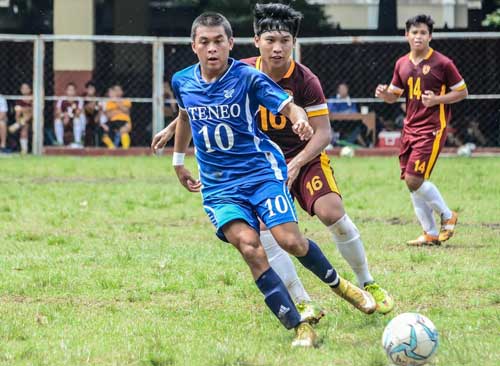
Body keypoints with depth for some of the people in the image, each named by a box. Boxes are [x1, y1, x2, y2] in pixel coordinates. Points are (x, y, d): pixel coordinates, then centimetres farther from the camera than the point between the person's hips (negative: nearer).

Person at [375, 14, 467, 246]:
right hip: (410, 128, 7)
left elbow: (462, 92, -2)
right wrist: (384, 94, -5)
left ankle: (447, 216, 6)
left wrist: (437, 100, -17)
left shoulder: (442, 63, -7)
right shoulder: (402, 64, 9)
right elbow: (394, 95, 18)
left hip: (432, 129, -7)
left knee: (414, 179, -15)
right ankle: (431, 234, 14)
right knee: (411, 182, 5)